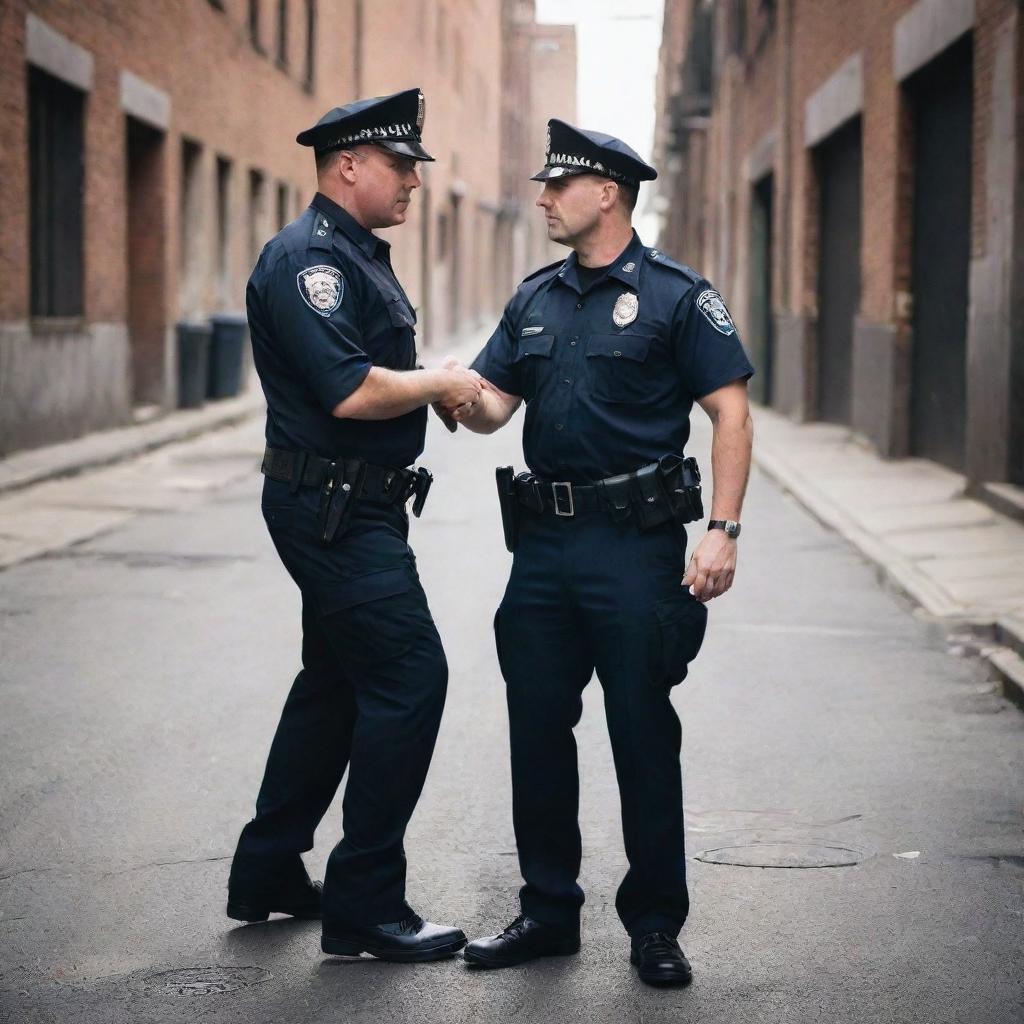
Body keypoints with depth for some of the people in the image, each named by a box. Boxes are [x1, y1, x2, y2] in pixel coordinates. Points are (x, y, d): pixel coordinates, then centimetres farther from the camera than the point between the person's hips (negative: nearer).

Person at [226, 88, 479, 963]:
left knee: (336, 684, 17)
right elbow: (352, 392, -26)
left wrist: (442, 388, 8)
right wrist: (442, 383, -11)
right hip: (332, 507, -11)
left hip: (356, 511, 11)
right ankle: (364, 905, -5)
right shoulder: (308, 257, -17)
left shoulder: (359, 256, 16)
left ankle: (268, 875, 27)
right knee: (410, 677, -11)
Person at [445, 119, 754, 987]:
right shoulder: (535, 299, 14)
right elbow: (495, 405, 12)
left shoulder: (676, 296, -4)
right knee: (538, 730, 10)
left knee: (643, 736, 0)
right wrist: (465, 401, -12)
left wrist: (723, 531, -16)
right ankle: (549, 911, 22)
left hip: (636, 542, -6)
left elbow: (730, 412, -8)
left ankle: (655, 925, 11)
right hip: (544, 541, 6)